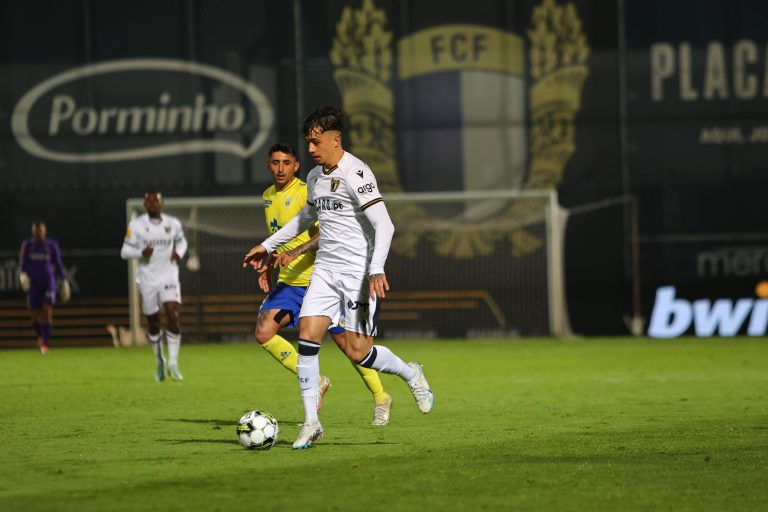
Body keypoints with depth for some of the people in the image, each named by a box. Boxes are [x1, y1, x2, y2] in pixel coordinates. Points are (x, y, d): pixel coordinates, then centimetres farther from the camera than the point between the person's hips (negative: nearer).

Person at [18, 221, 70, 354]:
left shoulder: (52, 245, 2)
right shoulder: (27, 245, 2)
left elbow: (58, 265, 9)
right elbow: (22, 264, 2)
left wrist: (65, 282, 8)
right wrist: (23, 275, -19)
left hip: (49, 283, -1)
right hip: (33, 284, 1)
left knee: (47, 312, -15)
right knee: (34, 315, 1)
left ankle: (45, 344, -14)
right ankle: (41, 335, 33)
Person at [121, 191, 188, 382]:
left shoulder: (173, 223, 1)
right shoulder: (136, 225, -5)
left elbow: (181, 241, 19)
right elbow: (124, 252, -4)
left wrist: (179, 253, -3)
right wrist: (141, 253, -24)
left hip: (169, 277, 0)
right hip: (147, 279, 0)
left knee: (173, 316, -17)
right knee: (153, 322, 8)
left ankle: (173, 363, -14)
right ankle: (159, 361, 29)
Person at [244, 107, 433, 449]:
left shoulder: (355, 173, -15)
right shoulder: (315, 177, 12)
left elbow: (383, 225, -21)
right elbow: (306, 217, 32)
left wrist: (377, 270, -32)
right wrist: (268, 245, 31)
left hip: (359, 271, -7)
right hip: (325, 268, 7)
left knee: (357, 352, -7)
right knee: (307, 335, -8)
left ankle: (410, 374, 22)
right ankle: (311, 422, -2)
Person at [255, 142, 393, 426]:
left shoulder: (306, 193, -13)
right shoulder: (268, 197, 12)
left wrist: (294, 253, -35)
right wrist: (268, 266, 17)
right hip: (288, 283, 7)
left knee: (345, 340, -1)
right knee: (263, 333, -13)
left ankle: (381, 399, 17)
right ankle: (314, 381, 2)